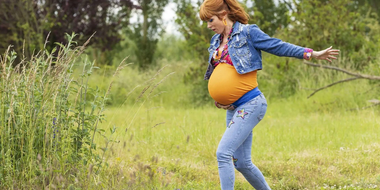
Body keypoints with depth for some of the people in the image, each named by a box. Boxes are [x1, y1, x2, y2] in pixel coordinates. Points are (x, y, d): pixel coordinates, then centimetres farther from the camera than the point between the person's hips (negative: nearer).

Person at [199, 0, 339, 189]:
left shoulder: (247, 32, -6)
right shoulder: (216, 42, 15)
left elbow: (277, 46, -6)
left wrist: (311, 53, -10)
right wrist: (217, 97, 7)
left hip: (250, 105, -8)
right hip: (233, 109, 8)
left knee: (223, 153, -19)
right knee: (242, 163, 11)